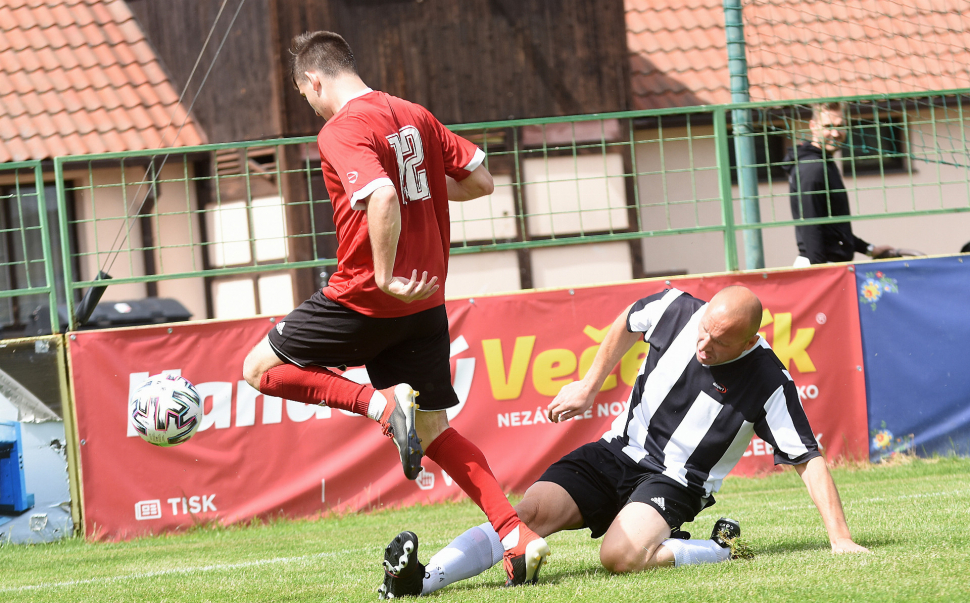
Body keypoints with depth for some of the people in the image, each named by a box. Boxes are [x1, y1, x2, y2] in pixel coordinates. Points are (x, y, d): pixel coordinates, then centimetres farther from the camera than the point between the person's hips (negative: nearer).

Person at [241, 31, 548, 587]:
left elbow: (383, 198, -29)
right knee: (434, 432, 14)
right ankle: (517, 534, -2)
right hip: (426, 302, 7)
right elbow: (481, 180, 13)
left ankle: (381, 403, -10)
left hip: (365, 299, -7)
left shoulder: (341, 131, -13)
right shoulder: (415, 116, 10)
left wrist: (385, 277, -23)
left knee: (262, 367, 10)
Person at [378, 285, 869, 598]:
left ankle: (720, 548, -11)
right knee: (531, 512, -22)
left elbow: (808, 460, -12)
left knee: (621, 555, -35)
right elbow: (627, 323, 16)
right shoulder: (675, 309, -7)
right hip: (620, 451, 4)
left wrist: (840, 539, -16)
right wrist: (589, 387, 20)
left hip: (675, 481, -4)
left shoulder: (769, 384, -17)